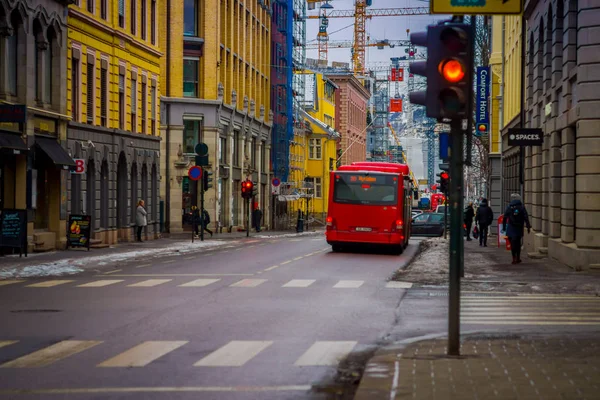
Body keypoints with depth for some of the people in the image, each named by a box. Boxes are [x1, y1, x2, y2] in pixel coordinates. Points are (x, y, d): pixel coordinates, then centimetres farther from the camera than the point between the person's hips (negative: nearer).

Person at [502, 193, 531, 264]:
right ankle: (518, 258, 18)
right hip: (519, 228, 1)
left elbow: (504, 218, 1)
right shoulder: (522, 207, -1)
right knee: (518, 243, 13)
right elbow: (526, 218, -6)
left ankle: (514, 258, -3)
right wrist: (528, 226, -4)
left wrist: (504, 227, 8)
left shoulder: (509, 207, 0)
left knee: (513, 243, 3)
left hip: (511, 228, -1)